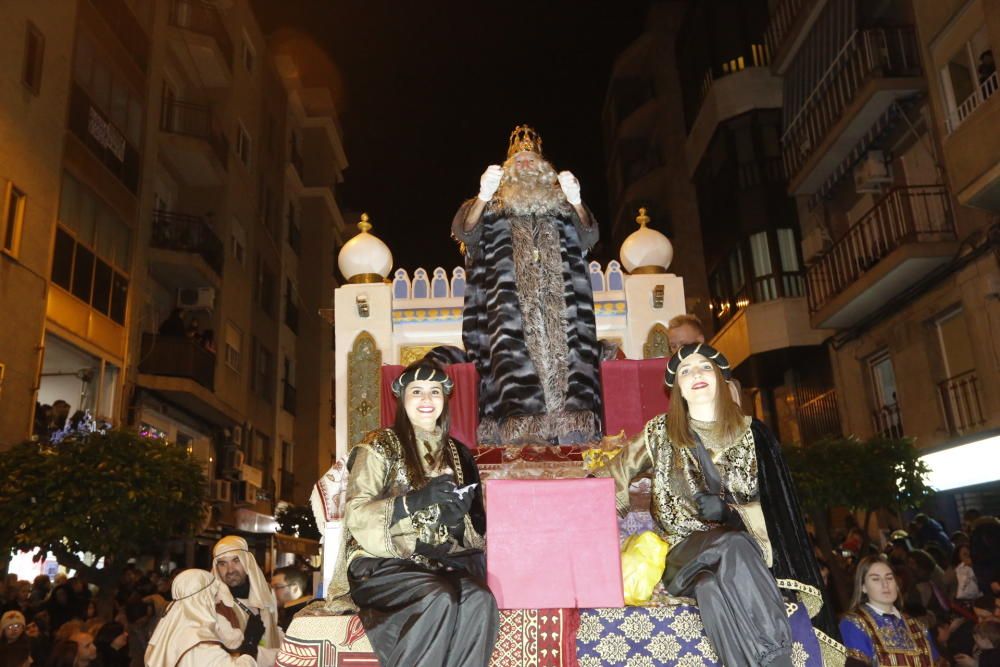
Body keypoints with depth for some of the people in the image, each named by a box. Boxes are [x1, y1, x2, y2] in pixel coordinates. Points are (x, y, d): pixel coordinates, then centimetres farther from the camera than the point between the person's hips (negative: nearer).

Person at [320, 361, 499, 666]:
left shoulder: (456, 452, 14)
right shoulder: (379, 446, 1)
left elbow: (475, 529, 18)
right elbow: (355, 516, -10)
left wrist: (460, 512, -6)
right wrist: (419, 499, -22)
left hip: (440, 563, 4)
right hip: (383, 564, -4)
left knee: (479, 601, -27)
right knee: (439, 599, -33)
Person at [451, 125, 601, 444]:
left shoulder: (560, 205, 21)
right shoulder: (493, 206, 19)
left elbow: (589, 238, 6)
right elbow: (464, 232, 1)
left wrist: (576, 202, -15)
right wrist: (483, 197, -19)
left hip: (560, 306, 1)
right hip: (512, 307, -1)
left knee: (567, 364, -13)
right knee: (515, 372, -16)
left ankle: (573, 446, -15)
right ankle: (519, 440, -19)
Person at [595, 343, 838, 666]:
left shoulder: (752, 433, 8)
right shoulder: (661, 432, 8)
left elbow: (773, 505, 7)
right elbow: (611, 480, 15)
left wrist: (728, 510, -11)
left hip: (744, 545, 0)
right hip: (685, 548, 0)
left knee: (713, 586, -39)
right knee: (733, 547, -37)